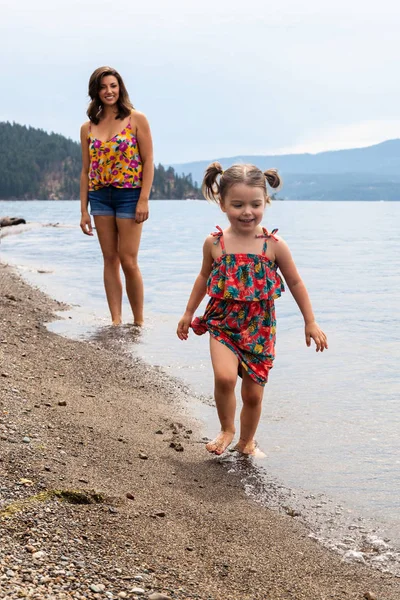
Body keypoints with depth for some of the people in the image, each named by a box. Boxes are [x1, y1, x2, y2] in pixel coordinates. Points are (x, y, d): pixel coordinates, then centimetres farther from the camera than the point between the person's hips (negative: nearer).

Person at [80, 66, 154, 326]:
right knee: (110, 260, 6)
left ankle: (139, 322, 6)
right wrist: (84, 210, 6)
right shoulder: (88, 128, 9)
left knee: (128, 261, -6)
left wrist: (144, 200, -13)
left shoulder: (136, 119, -2)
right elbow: (86, 170, 10)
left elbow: (148, 162, -5)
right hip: (100, 196, 4)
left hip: (130, 194, -4)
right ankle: (116, 321, 9)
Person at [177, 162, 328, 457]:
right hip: (223, 323, 0)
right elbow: (205, 277, 13)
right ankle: (227, 430, 5)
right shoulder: (215, 243, -5)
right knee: (225, 377, -23)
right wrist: (189, 313, 19)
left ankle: (247, 441, 34)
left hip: (259, 328, 0)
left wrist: (311, 322, 6)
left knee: (253, 394, 8)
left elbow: (295, 283, 3)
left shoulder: (274, 245, -9)